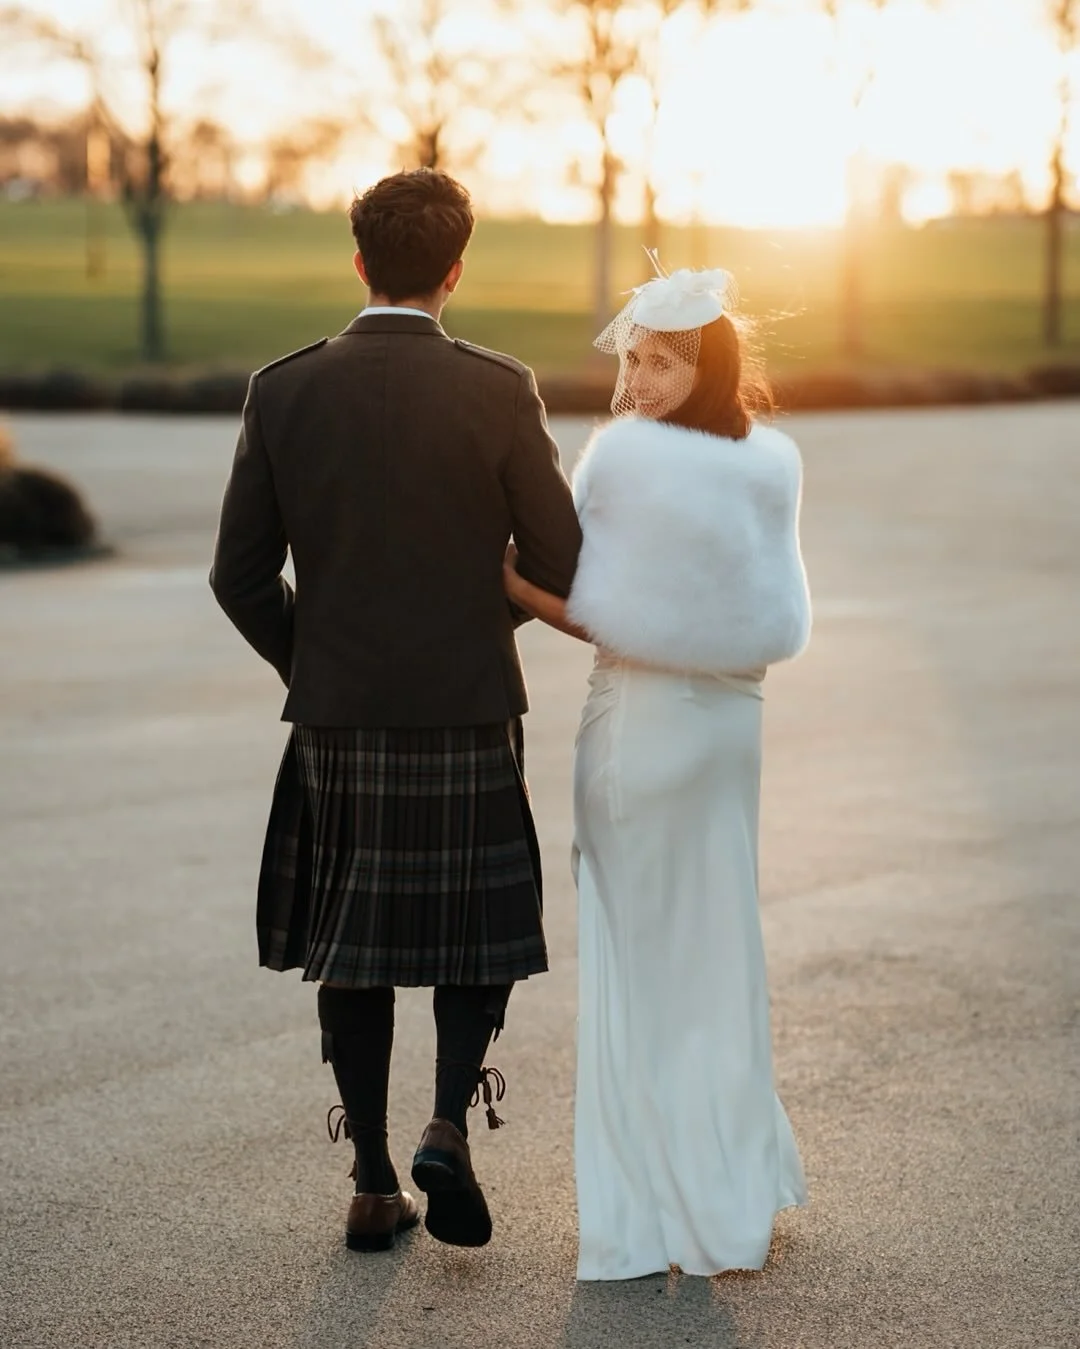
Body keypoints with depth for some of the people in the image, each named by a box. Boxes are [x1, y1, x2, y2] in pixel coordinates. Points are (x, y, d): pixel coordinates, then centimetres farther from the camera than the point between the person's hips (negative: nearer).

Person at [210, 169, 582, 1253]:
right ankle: (450, 1128, -5)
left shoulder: (282, 391, -3)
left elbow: (240, 575, -1)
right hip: (467, 715, -2)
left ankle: (375, 1187, 16)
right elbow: (563, 570, -8)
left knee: (352, 952, 13)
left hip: (334, 718, 2)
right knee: (479, 929, 15)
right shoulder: (498, 393, -10)